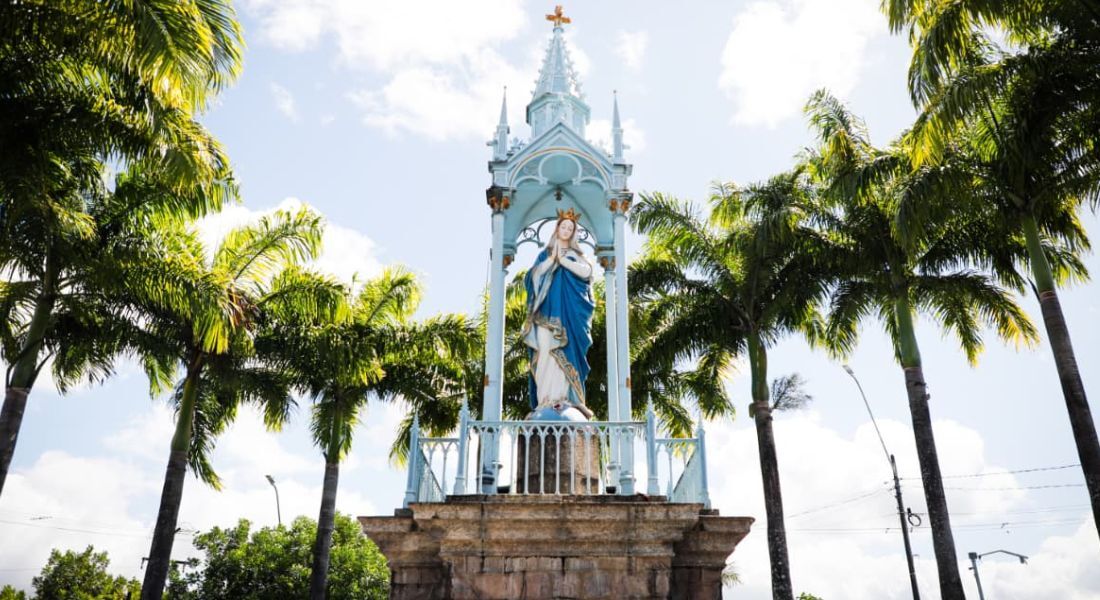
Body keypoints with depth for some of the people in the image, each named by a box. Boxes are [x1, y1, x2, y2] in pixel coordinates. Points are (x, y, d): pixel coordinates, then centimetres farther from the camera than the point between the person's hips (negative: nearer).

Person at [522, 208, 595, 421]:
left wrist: (562, 259, -1)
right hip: (548, 310, 0)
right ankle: (546, 400, -15)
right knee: (547, 351, -12)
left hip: (570, 312, 0)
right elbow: (534, 275, 2)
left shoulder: (576, 254, 16)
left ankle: (564, 400, -11)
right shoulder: (544, 254, 18)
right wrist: (552, 257, -4)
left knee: (566, 353, -8)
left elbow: (586, 271, -4)